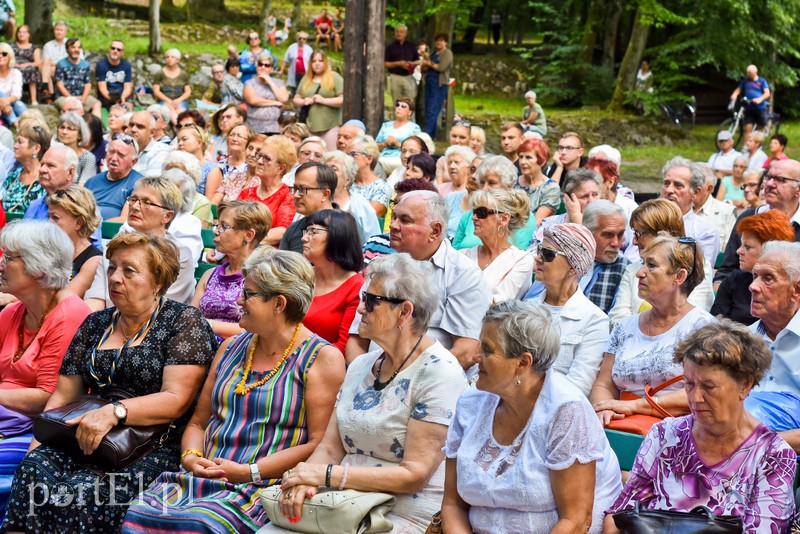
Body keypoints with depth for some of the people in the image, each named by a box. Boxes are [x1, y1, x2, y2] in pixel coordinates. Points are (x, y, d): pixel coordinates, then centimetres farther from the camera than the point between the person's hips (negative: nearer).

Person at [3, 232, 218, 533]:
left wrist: (114, 413, -25)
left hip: (157, 449, -5)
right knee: (34, 468, -27)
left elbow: (176, 400, -11)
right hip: (87, 441, 5)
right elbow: (62, 395, 16)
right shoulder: (95, 325, 18)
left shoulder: (184, 322, 0)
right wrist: (39, 441, -3)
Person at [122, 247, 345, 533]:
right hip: (203, 477, 6)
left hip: (264, 486, -6)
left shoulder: (321, 358, -1)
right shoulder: (232, 348, 20)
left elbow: (320, 444, -9)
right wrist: (191, 457, -1)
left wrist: (249, 472, -15)